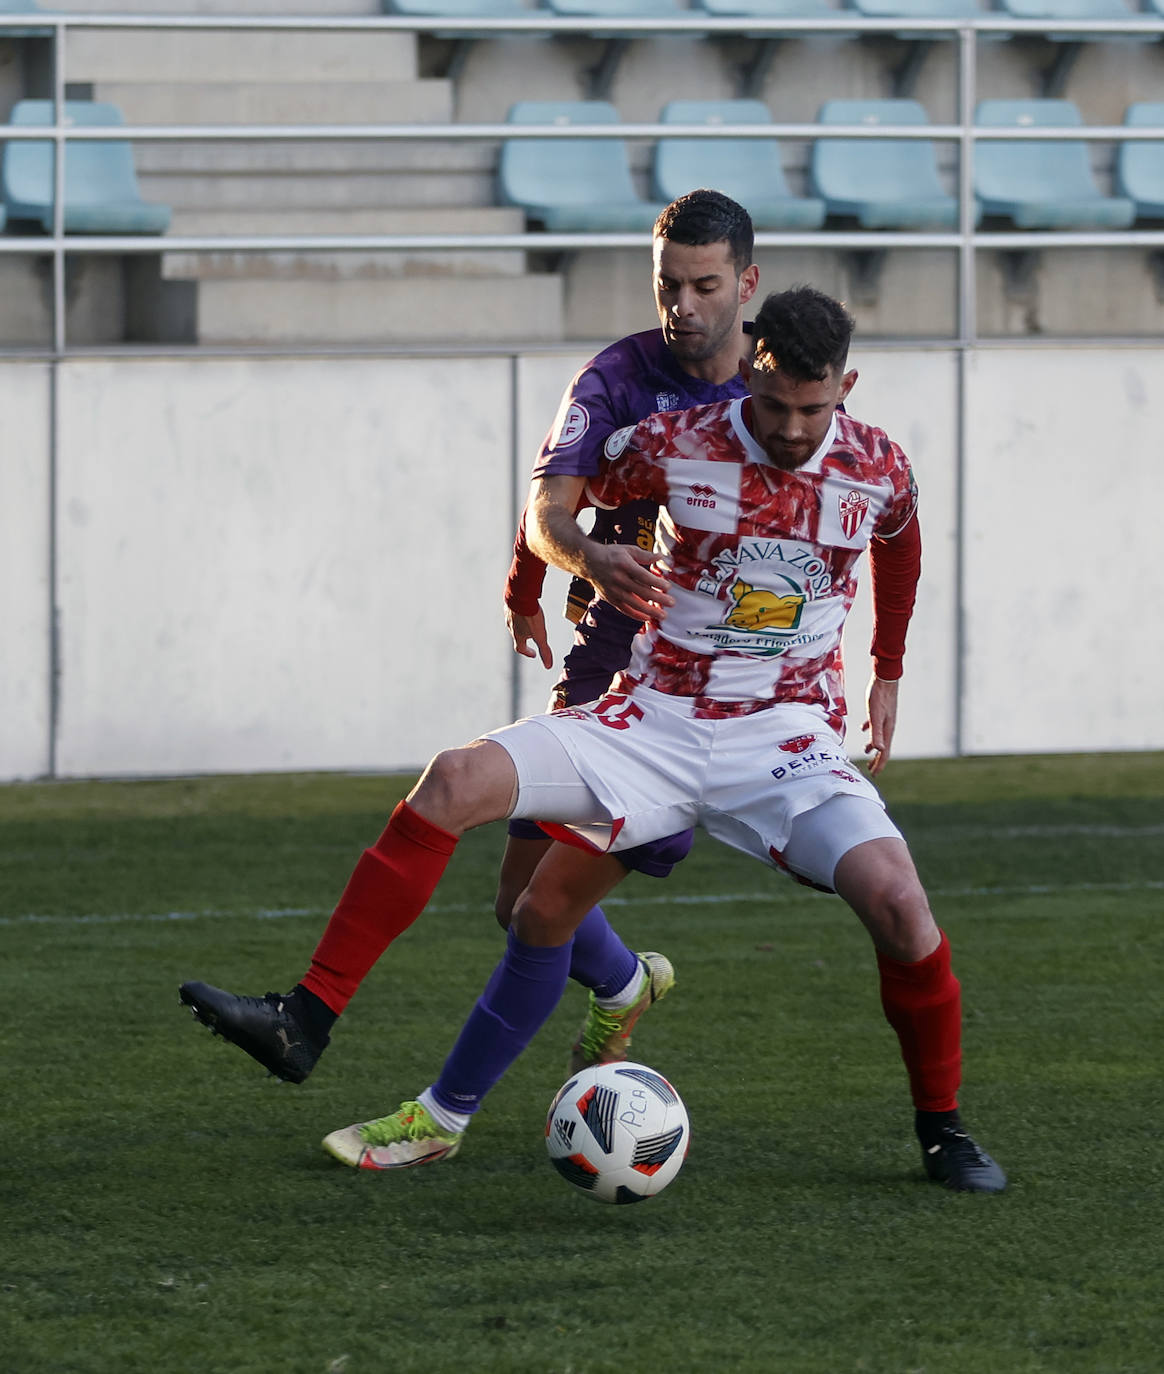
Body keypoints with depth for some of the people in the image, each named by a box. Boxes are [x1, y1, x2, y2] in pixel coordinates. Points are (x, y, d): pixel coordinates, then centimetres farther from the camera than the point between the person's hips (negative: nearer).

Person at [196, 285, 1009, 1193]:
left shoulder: (879, 470, -4)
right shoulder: (677, 444, -9)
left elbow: (900, 540, 21)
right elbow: (551, 504, 7)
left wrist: (888, 675, 27)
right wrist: (585, 558, -8)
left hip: (788, 742, -1)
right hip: (657, 719, 1)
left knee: (898, 904, -26)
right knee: (457, 783, -18)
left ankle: (943, 1134, 1)